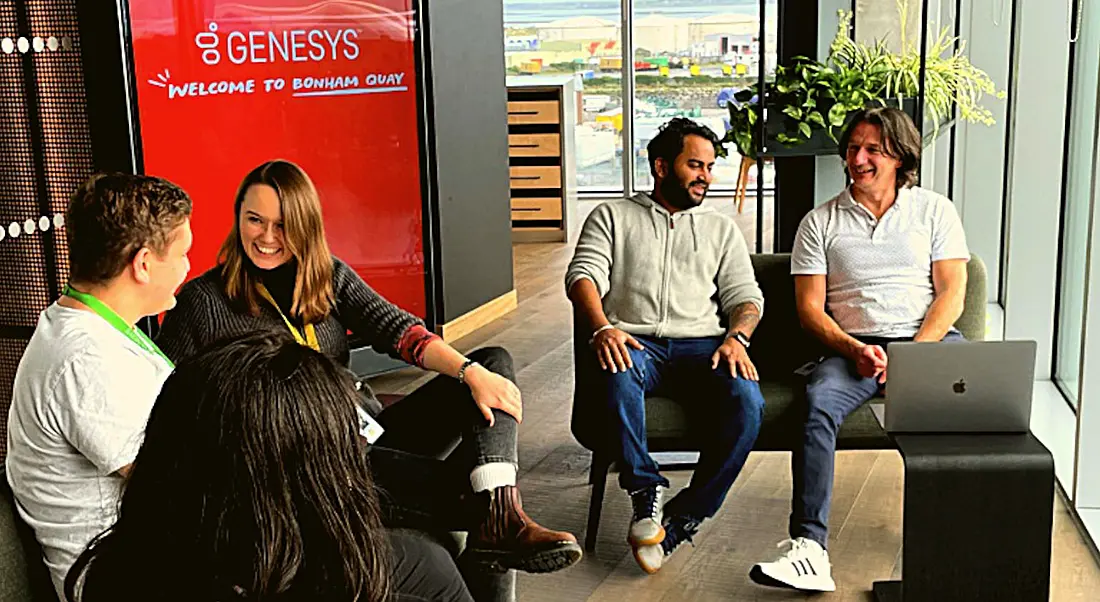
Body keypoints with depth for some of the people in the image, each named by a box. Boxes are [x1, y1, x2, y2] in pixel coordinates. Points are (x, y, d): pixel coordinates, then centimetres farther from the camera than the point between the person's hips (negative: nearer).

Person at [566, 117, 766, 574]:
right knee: (617, 377, -39)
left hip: (703, 343, 2)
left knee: (747, 400, -30)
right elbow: (583, 275, 3)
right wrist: (603, 328, -18)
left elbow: (745, 295, 15)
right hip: (634, 342, -2)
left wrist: (736, 337, -8)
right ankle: (645, 490, -21)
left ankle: (683, 518, -18)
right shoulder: (612, 216, 18)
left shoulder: (721, 229, 25)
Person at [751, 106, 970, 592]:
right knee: (818, 400, -33)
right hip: (854, 346, 0)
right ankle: (809, 548, -39)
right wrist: (854, 349, -12)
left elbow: (951, 295, 5)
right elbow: (809, 307, 6)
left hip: (929, 338, 1)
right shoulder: (820, 222, 13)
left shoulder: (935, 211, 14)